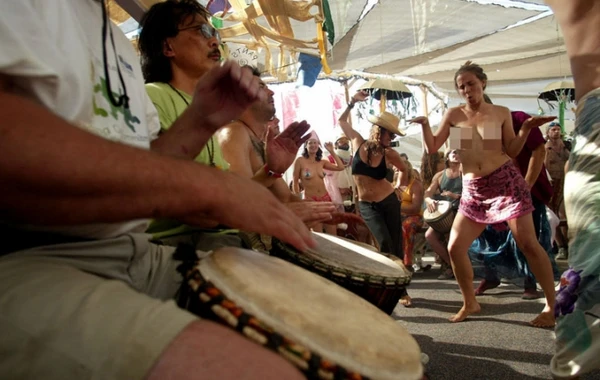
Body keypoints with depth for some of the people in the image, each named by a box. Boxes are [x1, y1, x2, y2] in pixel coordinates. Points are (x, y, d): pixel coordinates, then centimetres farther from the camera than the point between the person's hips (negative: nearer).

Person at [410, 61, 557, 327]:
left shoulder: (501, 113, 2)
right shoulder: (454, 114, 5)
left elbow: (512, 151, 3)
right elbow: (433, 147, 3)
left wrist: (526, 129, -12)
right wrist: (425, 125, -12)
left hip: (505, 181, -2)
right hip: (473, 190, 2)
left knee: (528, 243, -5)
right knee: (455, 247, -4)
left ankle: (552, 305, 10)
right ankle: (470, 303, 15)